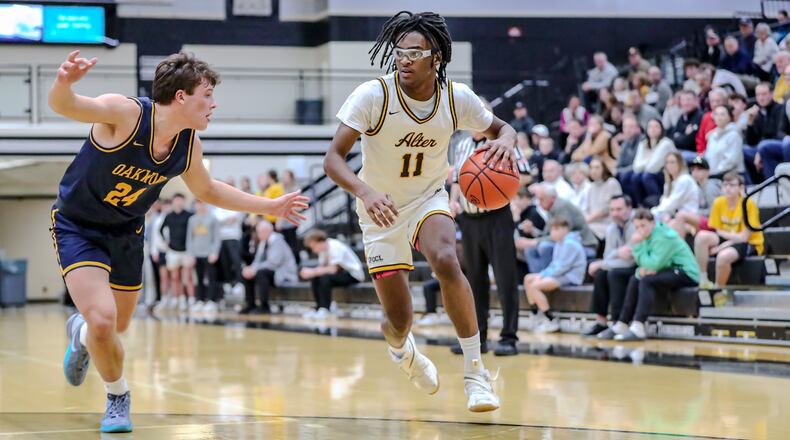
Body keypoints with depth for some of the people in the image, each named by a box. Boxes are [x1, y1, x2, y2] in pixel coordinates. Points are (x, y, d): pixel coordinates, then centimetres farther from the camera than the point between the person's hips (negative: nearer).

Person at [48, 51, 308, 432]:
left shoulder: (189, 144, -9)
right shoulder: (126, 113, -29)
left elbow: (205, 190, 11)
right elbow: (63, 105, -43)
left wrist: (270, 207, 9)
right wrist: (64, 83, -68)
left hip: (126, 232, 6)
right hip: (78, 227, -6)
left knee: (118, 328, 16)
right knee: (103, 321, -21)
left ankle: (81, 333, 56)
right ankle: (118, 397, 10)